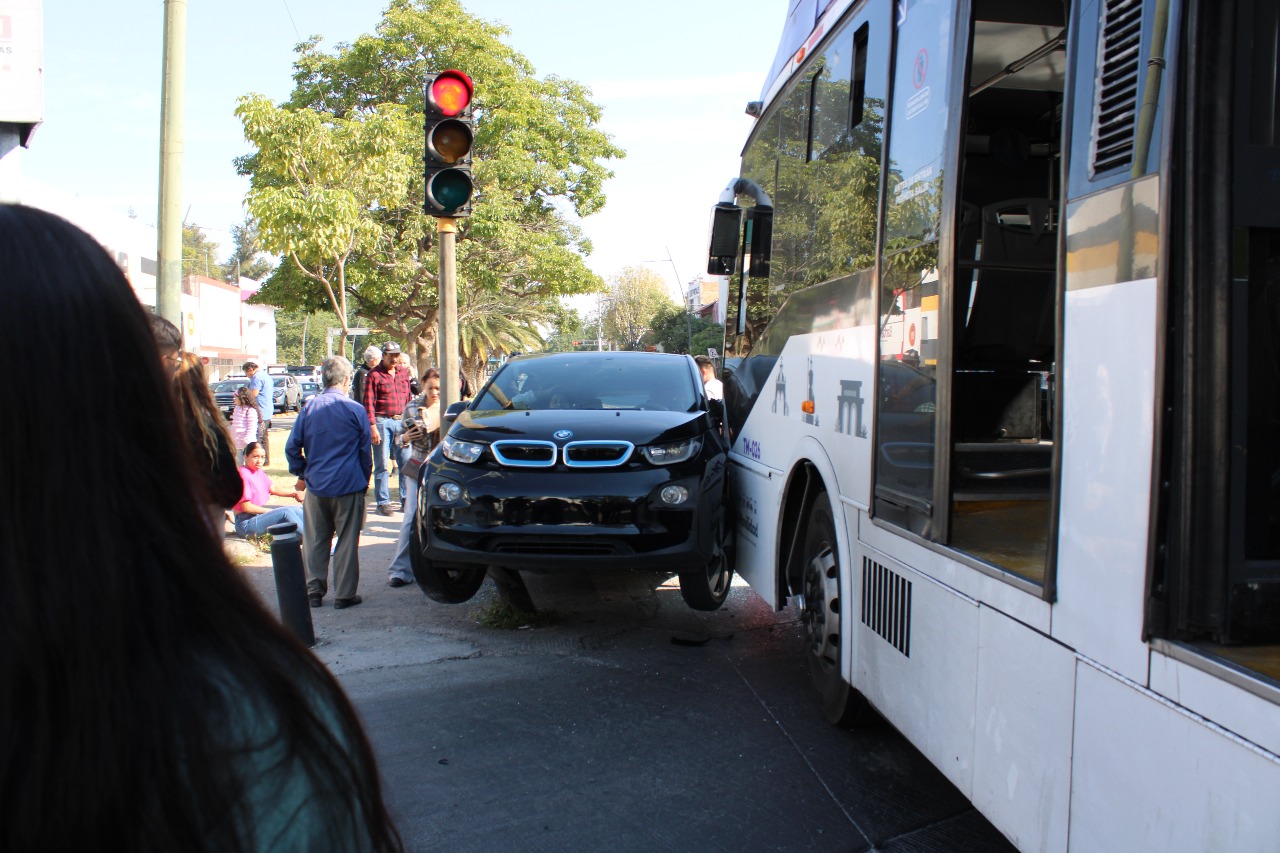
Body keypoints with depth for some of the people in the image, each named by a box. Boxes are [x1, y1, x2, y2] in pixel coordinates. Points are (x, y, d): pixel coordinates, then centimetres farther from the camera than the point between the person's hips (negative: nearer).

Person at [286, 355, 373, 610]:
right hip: (348, 486, -3)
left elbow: (292, 447, 3)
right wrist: (364, 481, 14)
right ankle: (344, 595, 7)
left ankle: (314, 591, 16)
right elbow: (364, 451, 2)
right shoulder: (355, 409, -5)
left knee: (315, 541, 13)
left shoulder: (309, 408, 1)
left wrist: (302, 474, 16)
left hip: (316, 486, 3)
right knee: (347, 542, 4)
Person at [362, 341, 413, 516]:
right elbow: (368, 403, -8)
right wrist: (373, 427, -14)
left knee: (406, 462, 5)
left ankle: (407, 499, 13)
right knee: (382, 465, 0)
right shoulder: (374, 375, -4)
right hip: (382, 422, -5)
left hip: (401, 421, 5)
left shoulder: (403, 374, 13)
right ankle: (383, 502, 6)